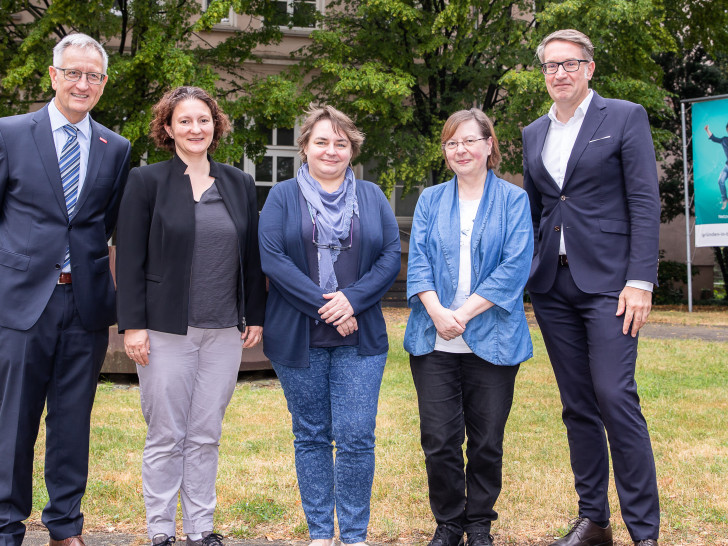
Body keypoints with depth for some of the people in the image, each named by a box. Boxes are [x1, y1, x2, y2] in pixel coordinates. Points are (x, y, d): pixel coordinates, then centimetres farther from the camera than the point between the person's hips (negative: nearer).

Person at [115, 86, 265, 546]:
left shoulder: (240, 184, 10)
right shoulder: (146, 181, 0)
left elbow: (252, 257, 13)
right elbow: (130, 258, -4)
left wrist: (256, 317, 9)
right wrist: (133, 324, -9)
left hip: (224, 333, 3)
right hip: (166, 330, -3)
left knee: (207, 436, 10)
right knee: (166, 436, 3)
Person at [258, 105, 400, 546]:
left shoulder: (373, 197, 11)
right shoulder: (283, 196, 5)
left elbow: (391, 256, 2)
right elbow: (271, 258, -7)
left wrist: (352, 299, -13)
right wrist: (322, 306, -14)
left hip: (360, 338, 1)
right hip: (298, 338, 0)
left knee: (356, 438, -3)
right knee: (311, 436, 8)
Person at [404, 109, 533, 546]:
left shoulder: (513, 200, 4)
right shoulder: (431, 200, 12)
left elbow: (514, 268, -7)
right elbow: (418, 261, 3)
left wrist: (464, 313, -14)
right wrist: (437, 312, -14)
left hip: (492, 341, -1)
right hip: (434, 342, 2)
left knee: (487, 442, 6)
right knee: (439, 441, 1)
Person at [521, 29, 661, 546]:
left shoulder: (625, 117, 0)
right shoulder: (534, 134, 15)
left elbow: (645, 203, -6)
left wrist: (641, 281, -14)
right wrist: (520, 274, 13)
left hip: (607, 282, -5)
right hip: (552, 287, 5)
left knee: (615, 397, -13)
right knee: (577, 406, 9)